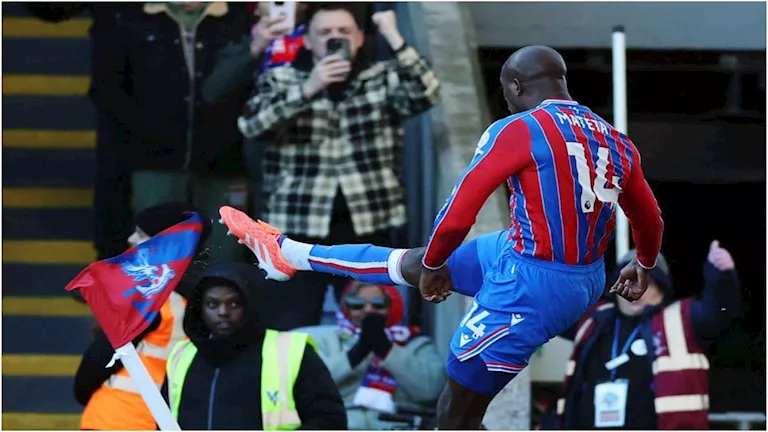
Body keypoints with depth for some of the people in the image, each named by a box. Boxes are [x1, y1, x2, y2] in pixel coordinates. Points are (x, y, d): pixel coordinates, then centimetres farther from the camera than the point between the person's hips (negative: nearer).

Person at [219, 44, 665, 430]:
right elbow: (651, 220, 17)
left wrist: (433, 266, 3)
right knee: (412, 261, 24)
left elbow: (457, 216, -16)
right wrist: (644, 266, 39)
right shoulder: (615, 141, 5)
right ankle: (288, 252, 41)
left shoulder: (519, 130, -15)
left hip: (532, 287, -8)